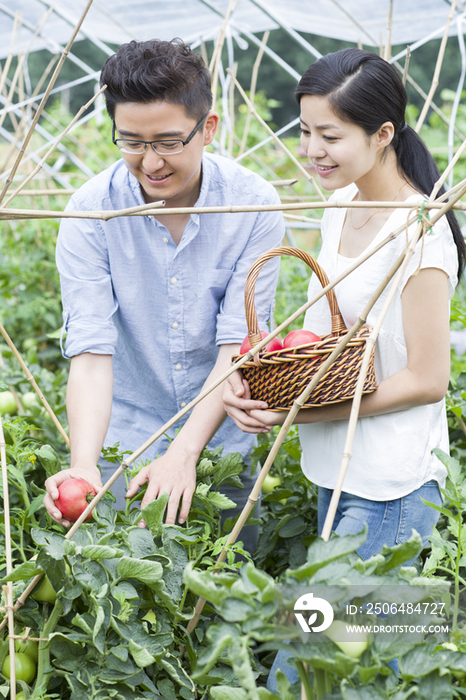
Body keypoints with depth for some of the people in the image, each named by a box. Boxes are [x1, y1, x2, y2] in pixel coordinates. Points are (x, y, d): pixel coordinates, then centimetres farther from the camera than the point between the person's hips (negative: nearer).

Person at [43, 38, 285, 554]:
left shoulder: (253, 204, -14)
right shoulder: (90, 213, -16)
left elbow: (239, 346, -17)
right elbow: (91, 351, -22)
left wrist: (184, 452, -28)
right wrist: (83, 464, -37)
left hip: (223, 439, 1)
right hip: (127, 439, -1)